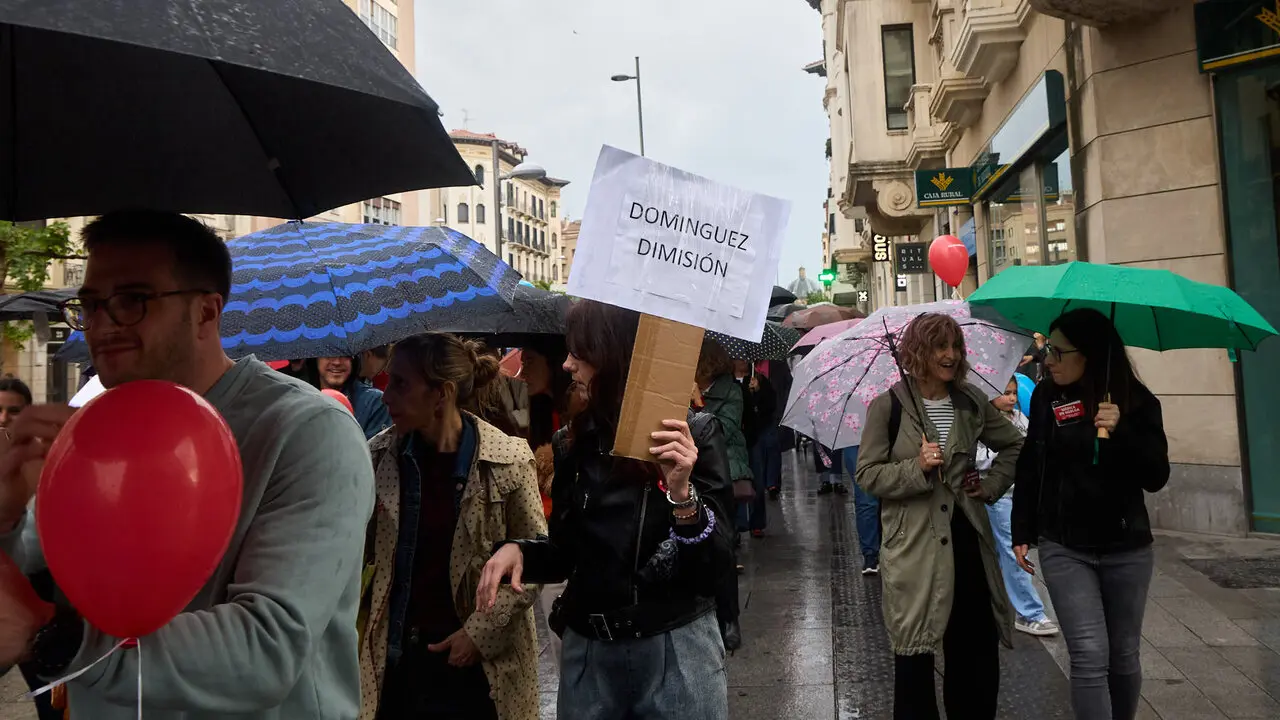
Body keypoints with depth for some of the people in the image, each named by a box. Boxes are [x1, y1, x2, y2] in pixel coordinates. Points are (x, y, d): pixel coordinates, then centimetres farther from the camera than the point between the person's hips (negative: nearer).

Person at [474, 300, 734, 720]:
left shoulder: (695, 434, -11)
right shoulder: (574, 442, 1)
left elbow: (713, 571, -15)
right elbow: (566, 554, 9)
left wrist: (682, 495, -30)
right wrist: (518, 551, -10)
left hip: (677, 649, -3)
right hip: (586, 650, 4)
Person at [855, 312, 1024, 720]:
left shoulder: (971, 402, 7)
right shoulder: (888, 406, -6)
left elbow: (1014, 446, 21)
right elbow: (868, 474, -7)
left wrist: (993, 484, 7)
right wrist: (917, 468, -19)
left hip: (966, 537, 4)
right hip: (913, 545, -4)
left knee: (978, 647, 9)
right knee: (915, 649, 6)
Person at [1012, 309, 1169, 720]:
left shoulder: (1137, 401, -4)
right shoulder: (1046, 398, -3)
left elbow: (1156, 477, -8)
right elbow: (1030, 468, 5)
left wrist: (1121, 432, -24)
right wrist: (1022, 533, 5)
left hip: (1127, 549, 1)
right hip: (1064, 549, -1)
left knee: (1124, 655, 13)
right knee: (1090, 656, -7)